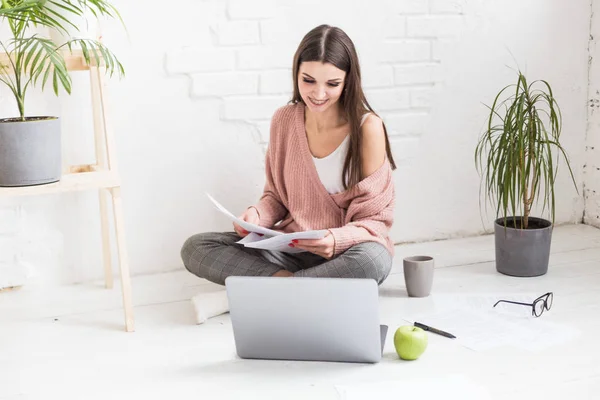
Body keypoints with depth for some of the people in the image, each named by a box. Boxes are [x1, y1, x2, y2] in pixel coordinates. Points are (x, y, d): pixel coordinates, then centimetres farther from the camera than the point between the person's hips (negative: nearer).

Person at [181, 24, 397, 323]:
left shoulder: (367, 127, -13)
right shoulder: (284, 120, 0)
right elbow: (276, 196, 10)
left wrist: (337, 240, -30)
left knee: (373, 260, -39)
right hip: (290, 249, 4)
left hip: (345, 253, -3)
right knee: (195, 248, -12)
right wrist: (257, 215, -13)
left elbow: (375, 219, -10)